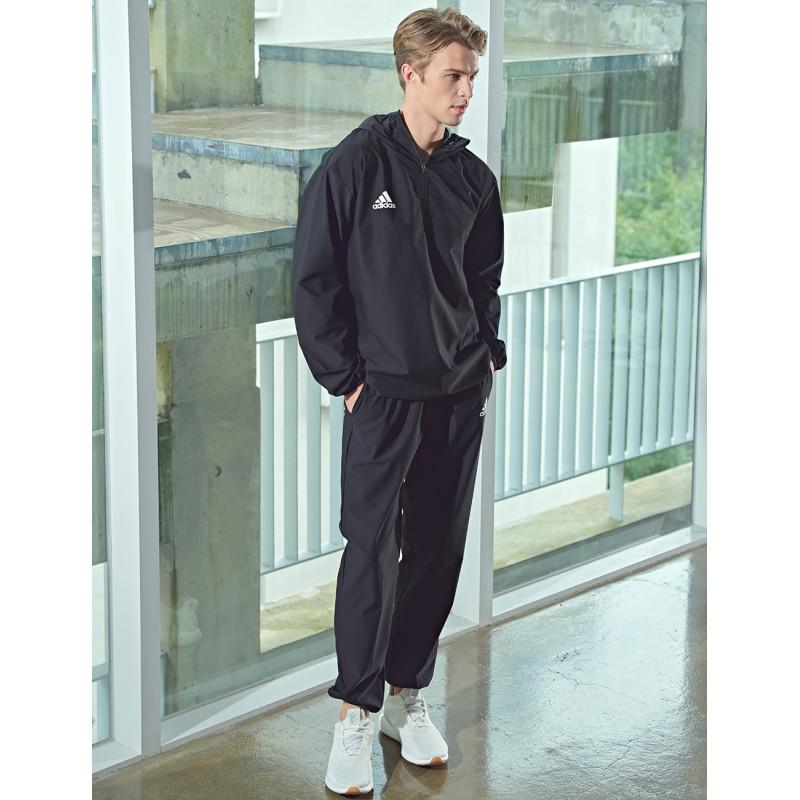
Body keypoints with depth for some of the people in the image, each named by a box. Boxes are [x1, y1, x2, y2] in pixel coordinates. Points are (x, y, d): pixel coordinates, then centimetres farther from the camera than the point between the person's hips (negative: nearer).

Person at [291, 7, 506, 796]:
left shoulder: (472, 175, 5)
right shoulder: (355, 164, -10)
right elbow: (314, 278, -8)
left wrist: (486, 354, 7)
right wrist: (344, 378, -9)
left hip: (460, 396, 5)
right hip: (383, 396, -5)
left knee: (439, 550, 10)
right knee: (373, 553, -4)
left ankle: (409, 695, 25)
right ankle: (356, 714, 8)